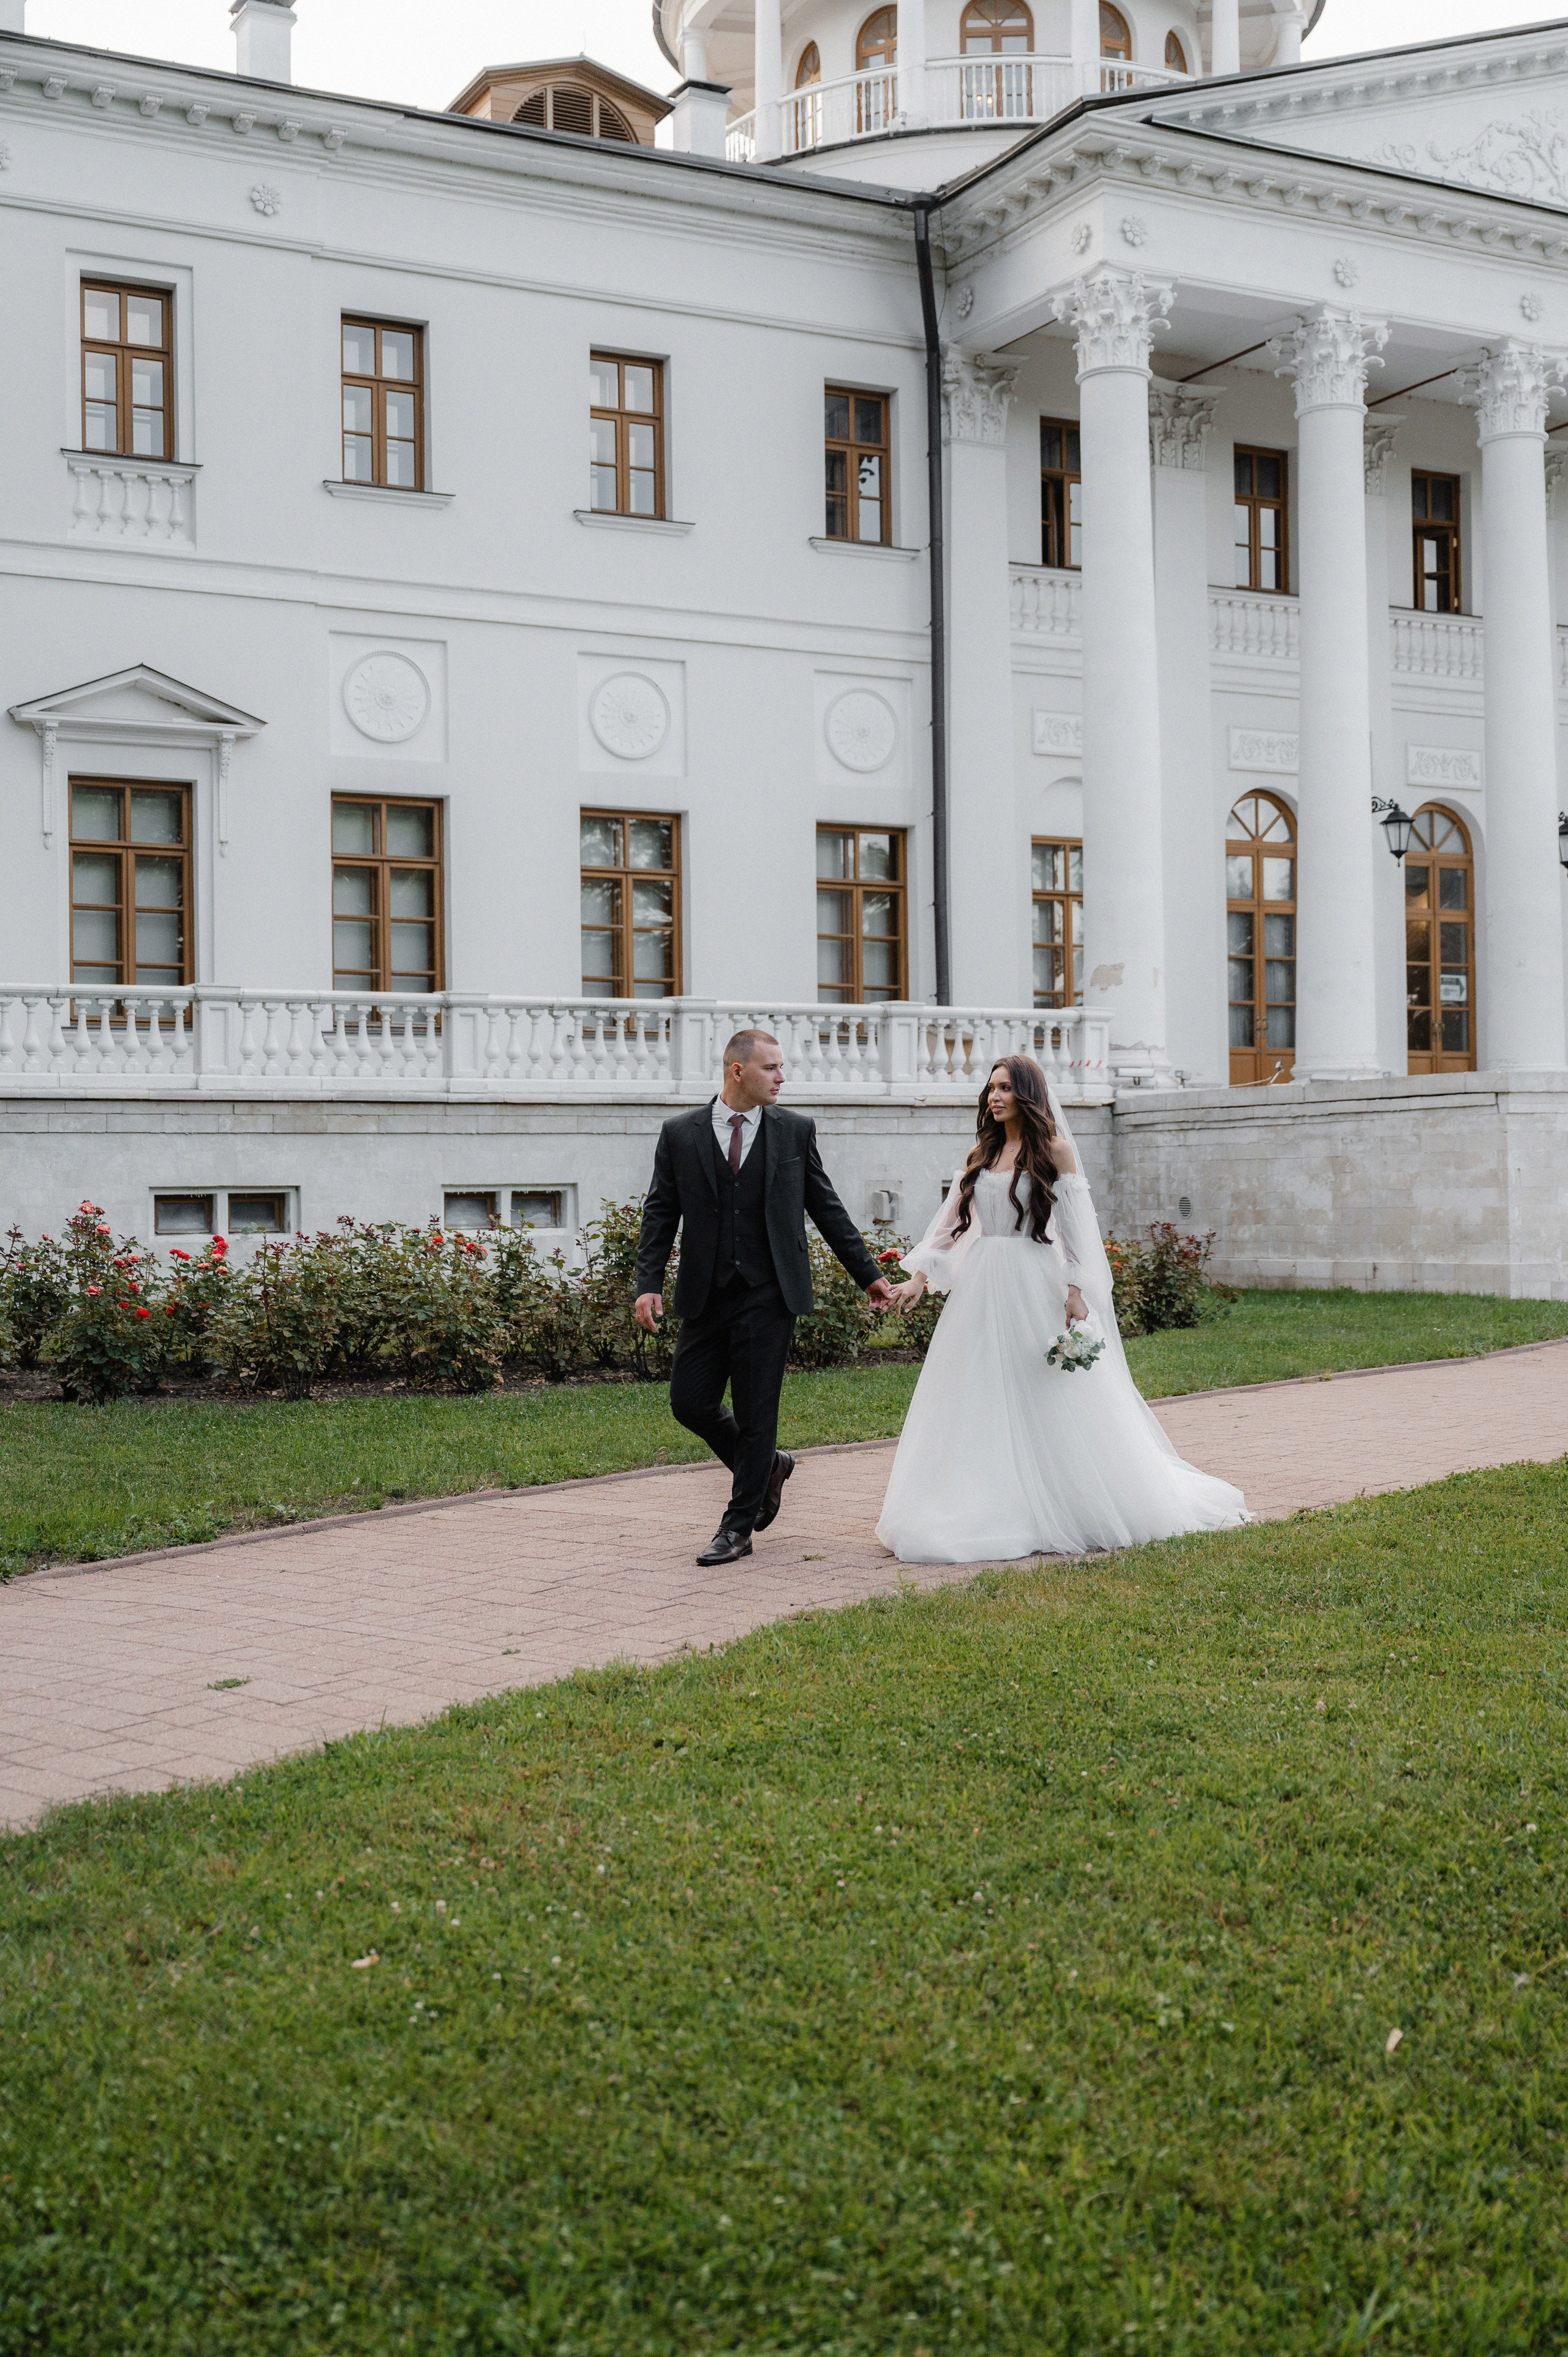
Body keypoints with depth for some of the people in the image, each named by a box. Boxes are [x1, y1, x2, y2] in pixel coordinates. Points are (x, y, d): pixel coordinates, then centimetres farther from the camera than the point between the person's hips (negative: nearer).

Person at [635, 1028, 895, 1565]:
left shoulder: (796, 1131, 3)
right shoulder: (680, 1134, 3)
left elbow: (827, 1209, 9)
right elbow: (660, 1213, 4)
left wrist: (868, 1274, 9)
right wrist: (648, 1283, -7)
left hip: (768, 1296, -2)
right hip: (705, 1297, 2)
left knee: (756, 1414, 1)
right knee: (689, 1402, 4)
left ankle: (738, 1527, 13)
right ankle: (767, 1466, 29)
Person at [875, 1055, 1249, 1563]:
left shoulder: (1055, 1151, -2)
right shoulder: (980, 1153, 12)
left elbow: (1076, 1224, -6)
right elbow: (950, 1220, 13)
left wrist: (1076, 1290, -14)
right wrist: (919, 1276, 5)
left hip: (1035, 1290, -5)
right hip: (981, 1288, 5)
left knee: (1050, 1402, -1)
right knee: (979, 1403, 5)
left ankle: (1062, 1512, 9)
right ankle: (990, 1515, 12)